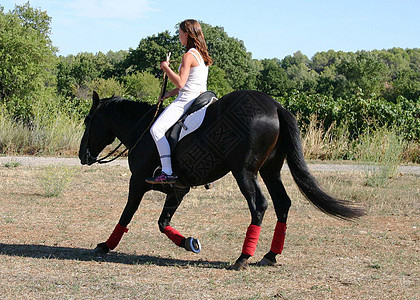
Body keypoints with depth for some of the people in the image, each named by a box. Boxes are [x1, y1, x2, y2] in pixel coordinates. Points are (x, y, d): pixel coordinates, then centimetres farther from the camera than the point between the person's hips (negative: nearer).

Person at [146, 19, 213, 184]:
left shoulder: (189, 56, -14)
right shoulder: (202, 55, 15)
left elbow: (180, 83, -20)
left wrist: (166, 68, -8)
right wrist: (170, 93, 19)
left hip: (186, 101, -10)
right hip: (200, 98, 10)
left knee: (157, 129, -20)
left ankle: (168, 172, -30)